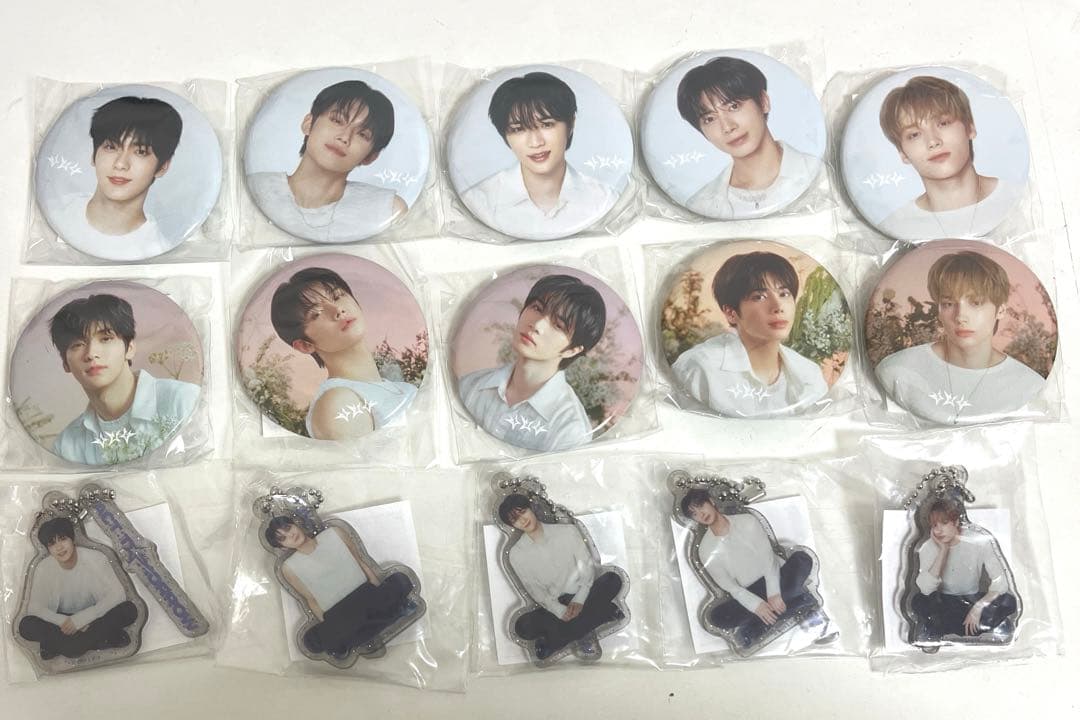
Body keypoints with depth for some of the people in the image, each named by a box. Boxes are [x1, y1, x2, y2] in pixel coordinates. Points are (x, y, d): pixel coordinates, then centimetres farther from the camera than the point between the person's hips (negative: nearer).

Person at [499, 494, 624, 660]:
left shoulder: (567, 531, 0)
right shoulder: (517, 554, -1)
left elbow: (587, 565, -3)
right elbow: (537, 592, -5)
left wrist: (578, 601, -16)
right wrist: (561, 611, -19)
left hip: (581, 598, 1)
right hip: (554, 606, 0)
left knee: (613, 579, -27)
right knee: (523, 627, -30)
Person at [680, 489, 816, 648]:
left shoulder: (747, 521, -3)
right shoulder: (706, 551, -4)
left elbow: (768, 556, -10)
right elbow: (730, 587, -8)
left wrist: (773, 593, -23)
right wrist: (756, 605, -23)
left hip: (775, 578, 0)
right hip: (750, 593, 0)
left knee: (801, 558, -28)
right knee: (717, 616, -30)